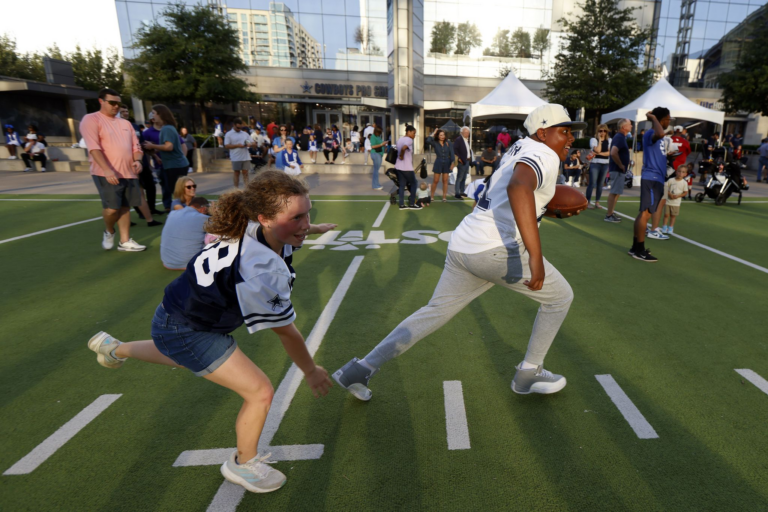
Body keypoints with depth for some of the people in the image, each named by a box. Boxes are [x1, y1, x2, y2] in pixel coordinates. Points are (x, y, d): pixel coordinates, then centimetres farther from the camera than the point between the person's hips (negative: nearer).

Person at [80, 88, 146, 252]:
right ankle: (108, 231, 19)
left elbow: (136, 146, 17)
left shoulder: (125, 123, 17)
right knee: (111, 208, -12)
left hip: (128, 173, 6)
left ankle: (125, 241, 15)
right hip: (106, 174, -6)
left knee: (125, 207, 8)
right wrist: (108, 170, -25)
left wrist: (137, 160, -6)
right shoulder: (91, 119, -4)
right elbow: (94, 148, -15)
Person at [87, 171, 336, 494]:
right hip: (185, 332, -9)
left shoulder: (259, 229, -18)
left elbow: (288, 232, 11)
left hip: (183, 306, 9)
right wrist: (311, 371, -11)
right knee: (260, 392, -6)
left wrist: (314, 229, 29)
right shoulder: (262, 271, -42)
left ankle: (113, 348, 71)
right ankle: (243, 464, 24)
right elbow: (285, 331, -27)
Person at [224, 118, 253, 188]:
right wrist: (237, 145, -16)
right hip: (236, 158, -3)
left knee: (245, 172, 2)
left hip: (246, 157, 3)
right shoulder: (229, 134, 2)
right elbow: (226, 146, -5)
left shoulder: (245, 134, 13)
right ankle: (236, 189, 12)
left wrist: (249, 144, -9)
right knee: (236, 173, 5)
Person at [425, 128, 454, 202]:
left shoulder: (449, 143, 1)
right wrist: (434, 133, -11)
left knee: (445, 181, 6)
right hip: (438, 164, -1)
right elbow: (428, 140, -22)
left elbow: (452, 153, 0)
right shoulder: (435, 143, -3)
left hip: (447, 164, 1)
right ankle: (431, 196, 9)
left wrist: (452, 163, -8)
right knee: (435, 181, 0)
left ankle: (444, 197, 13)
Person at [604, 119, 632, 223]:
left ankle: (611, 212, 21)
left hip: (619, 170, 10)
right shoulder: (619, 137, -16)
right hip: (617, 170, -10)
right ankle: (609, 215, -4)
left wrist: (622, 165, 18)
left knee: (616, 192, 15)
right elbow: (613, 153, -30)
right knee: (614, 192, -8)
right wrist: (620, 165, -20)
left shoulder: (621, 137, 15)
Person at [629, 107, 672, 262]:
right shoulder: (650, 133, -11)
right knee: (645, 213, -10)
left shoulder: (659, 137, 20)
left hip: (657, 178, 10)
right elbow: (660, 134, -36)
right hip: (651, 178, -10)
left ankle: (636, 248, 17)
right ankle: (639, 251, -8)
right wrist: (653, 118, -22)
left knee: (644, 213, 11)